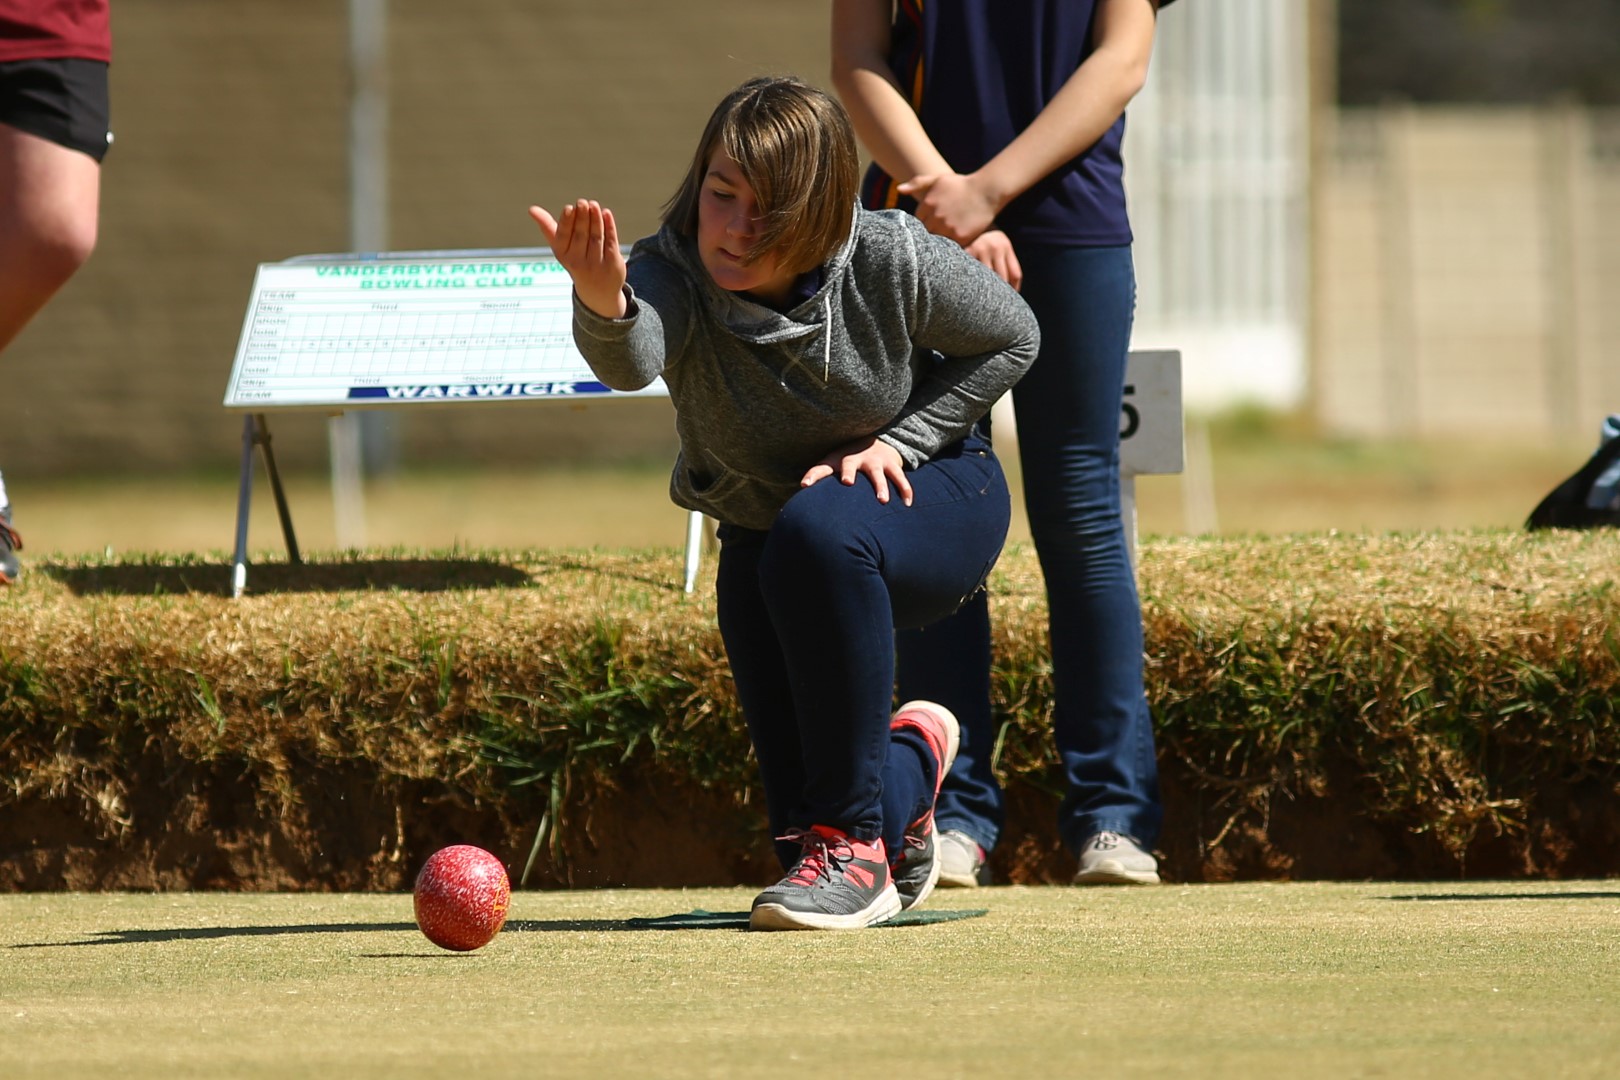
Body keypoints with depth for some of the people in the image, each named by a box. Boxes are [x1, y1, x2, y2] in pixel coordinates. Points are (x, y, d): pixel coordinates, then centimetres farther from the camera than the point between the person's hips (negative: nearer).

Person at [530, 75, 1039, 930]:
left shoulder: (892, 266, -27)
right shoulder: (673, 276, -29)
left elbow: (1010, 339, -8)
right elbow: (631, 359, -54)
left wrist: (897, 442, -19)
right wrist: (603, 305, -77)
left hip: (930, 502, -3)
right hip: (762, 532, 3)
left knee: (816, 533, -37)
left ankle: (850, 842, -26)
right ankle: (907, 764, 37)